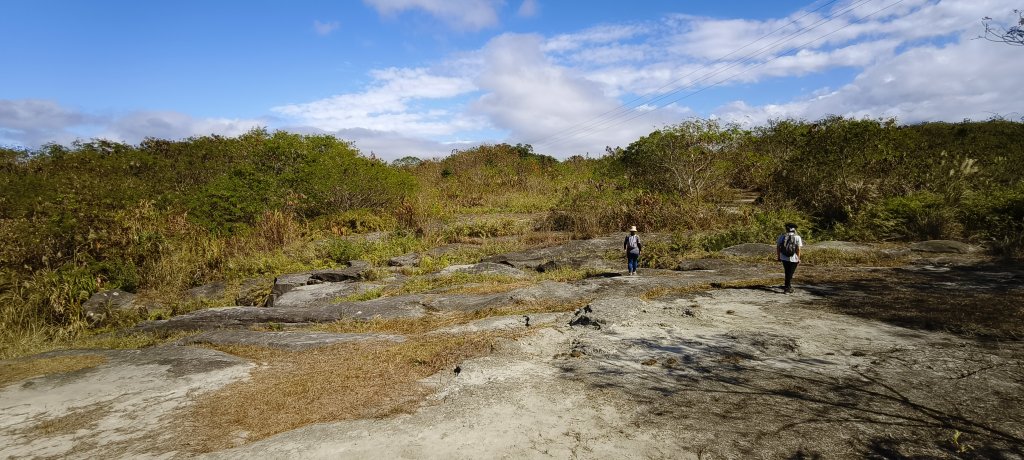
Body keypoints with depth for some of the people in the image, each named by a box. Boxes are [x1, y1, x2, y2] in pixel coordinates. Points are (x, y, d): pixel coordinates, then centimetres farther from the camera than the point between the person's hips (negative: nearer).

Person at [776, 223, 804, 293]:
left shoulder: (781, 236, 1)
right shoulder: (797, 237, -6)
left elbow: (778, 247, 1)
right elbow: (798, 249, -12)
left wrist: (778, 256, 10)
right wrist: (798, 258, -6)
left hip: (784, 258, 3)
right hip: (793, 259, -3)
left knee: (787, 272, 20)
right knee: (790, 273, 7)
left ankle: (789, 286, 30)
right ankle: (787, 288, 8)